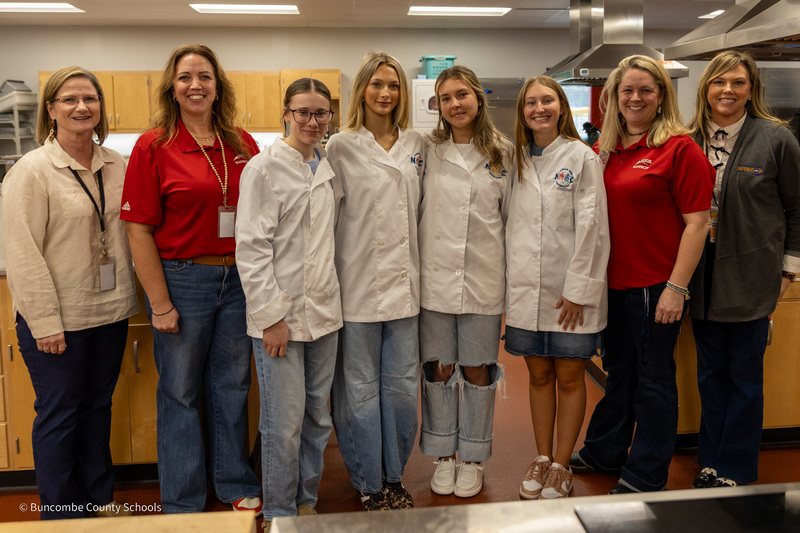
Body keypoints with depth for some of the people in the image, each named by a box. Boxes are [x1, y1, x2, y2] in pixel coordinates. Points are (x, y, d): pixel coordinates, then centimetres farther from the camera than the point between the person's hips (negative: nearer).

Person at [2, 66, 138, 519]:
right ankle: (61, 514, 25)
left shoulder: (117, 166, 6)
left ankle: (99, 496, 36)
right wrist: (44, 321, -17)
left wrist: (130, 294, 7)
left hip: (111, 312, 5)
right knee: (59, 415, 8)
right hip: (58, 319, -5)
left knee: (98, 406, 18)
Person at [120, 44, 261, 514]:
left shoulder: (243, 145, 4)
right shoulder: (154, 146, -7)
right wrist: (160, 304, -10)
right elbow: (139, 230, -8)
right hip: (183, 281, -3)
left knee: (232, 386, 16)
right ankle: (183, 503, 28)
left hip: (239, 280, 4)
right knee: (180, 392, 10)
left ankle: (236, 484, 35)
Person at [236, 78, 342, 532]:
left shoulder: (328, 166, 11)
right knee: (285, 425, 0)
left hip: (324, 310, 6)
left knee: (318, 419, 14)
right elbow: (251, 247, -12)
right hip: (280, 314, -6)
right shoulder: (265, 167, -7)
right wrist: (272, 315, -15)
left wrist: (330, 298, 11)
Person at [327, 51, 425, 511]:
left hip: (405, 282, 4)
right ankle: (370, 483, 23)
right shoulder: (342, 147, -2)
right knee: (361, 387, 6)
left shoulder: (417, 146, 11)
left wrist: (419, 264, 13)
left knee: (403, 384, 9)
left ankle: (395, 476, 28)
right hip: (359, 283, -3)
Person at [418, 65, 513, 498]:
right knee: (438, 368, 9)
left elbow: (511, 215, 9)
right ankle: (443, 455, 27)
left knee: (477, 370, 9)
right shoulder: (427, 150, 2)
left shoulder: (503, 154, 3)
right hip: (434, 278, 0)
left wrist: (509, 273, 7)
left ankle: (472, 458, 27)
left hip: (483, 279, 0)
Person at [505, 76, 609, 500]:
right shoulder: (517, 160, 10)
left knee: (568, 377, 5)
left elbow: (591, 227, -8)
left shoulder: (581, 157, -3)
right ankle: (541, 459, 26)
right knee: (539, 374, 12)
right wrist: (508, 281, 3)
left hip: (570, 290, -3)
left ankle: (561, 466, 19)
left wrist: (578, 288, -12)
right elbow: (510, 223, 10)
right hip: (526, 287, 4)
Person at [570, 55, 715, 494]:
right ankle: (604, 453, 37)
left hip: (655, 285, -6)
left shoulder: (679, 148, -10)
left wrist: (677, 286, -17)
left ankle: (645, 475, 23)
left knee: (653, 377, 7)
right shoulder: (605, 149, 9)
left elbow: (697, 223, -13)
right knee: (618, 371, 20)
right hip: (612, 280, 6)